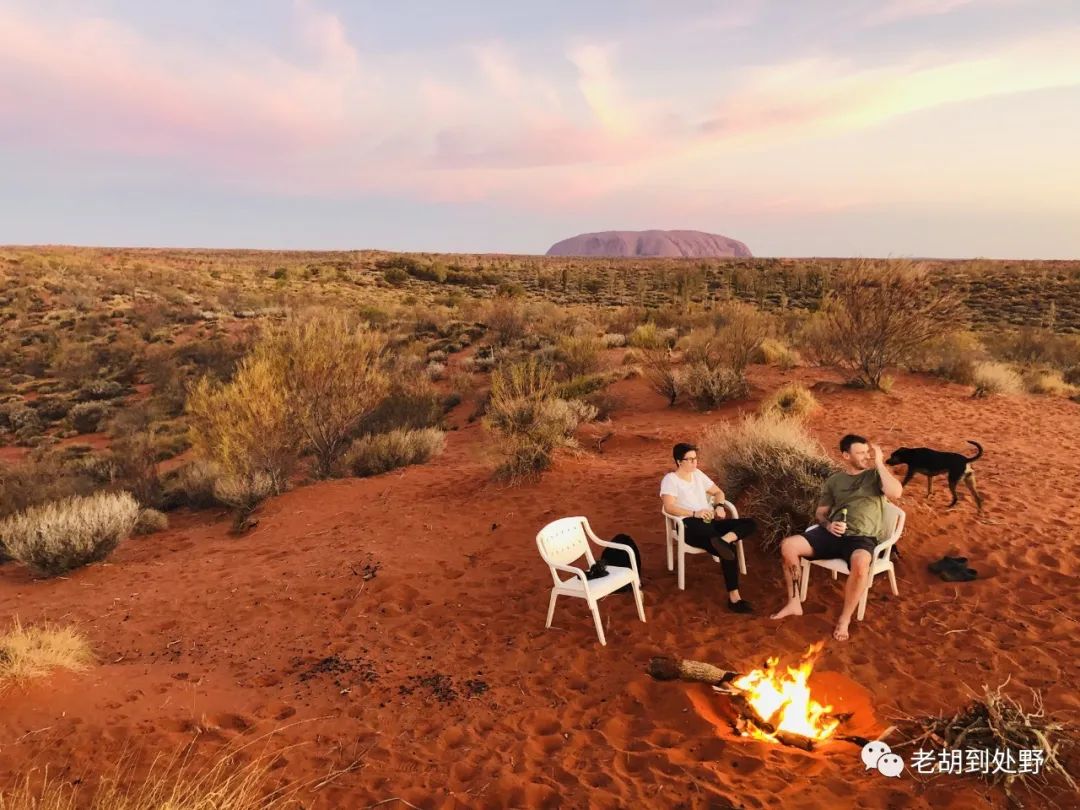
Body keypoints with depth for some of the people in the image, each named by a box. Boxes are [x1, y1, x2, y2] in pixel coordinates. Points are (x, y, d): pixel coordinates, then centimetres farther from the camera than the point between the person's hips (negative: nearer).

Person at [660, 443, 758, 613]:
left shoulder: (697, 474, 19)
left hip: (711, 522, 8)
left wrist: (719, 506, 2)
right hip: (691, 527, -8)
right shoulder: (670, 479, -4)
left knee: (750, 524, -11)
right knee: (729, 550, -30)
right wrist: (694, 513, -28)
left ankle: (723, 540, -37)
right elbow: (669, 507, -18)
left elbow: (718, 492, 25)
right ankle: (734, 598, -29)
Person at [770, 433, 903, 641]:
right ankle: (794, 603, -3)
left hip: (862, 539, -4)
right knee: (788, 545, -17)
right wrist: (828, 525, -5)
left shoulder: (875, 475, 7)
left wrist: (879, 463, -10)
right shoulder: (834, 480, 17)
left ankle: (845, 619, -20)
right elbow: (820, 512, 18)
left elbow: (896, 493, -14)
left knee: (860, 562, -40)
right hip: (832, 534, 4)